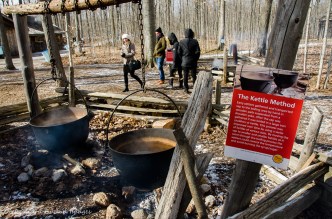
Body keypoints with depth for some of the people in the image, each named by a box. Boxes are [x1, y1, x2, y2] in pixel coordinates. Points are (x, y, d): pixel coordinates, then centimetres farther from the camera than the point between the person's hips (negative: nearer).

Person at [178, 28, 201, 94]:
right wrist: (196, 59, 9)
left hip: (185, 61, 1)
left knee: (185, 76, 7)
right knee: (194, 75, 8)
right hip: (193, 61, -1)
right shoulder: (195, 42, -6)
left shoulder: (181, 42, -3)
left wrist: (182, 59, 12)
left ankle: (186, 89, 9)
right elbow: (198, 52, -5)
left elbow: (179, 52, -1)